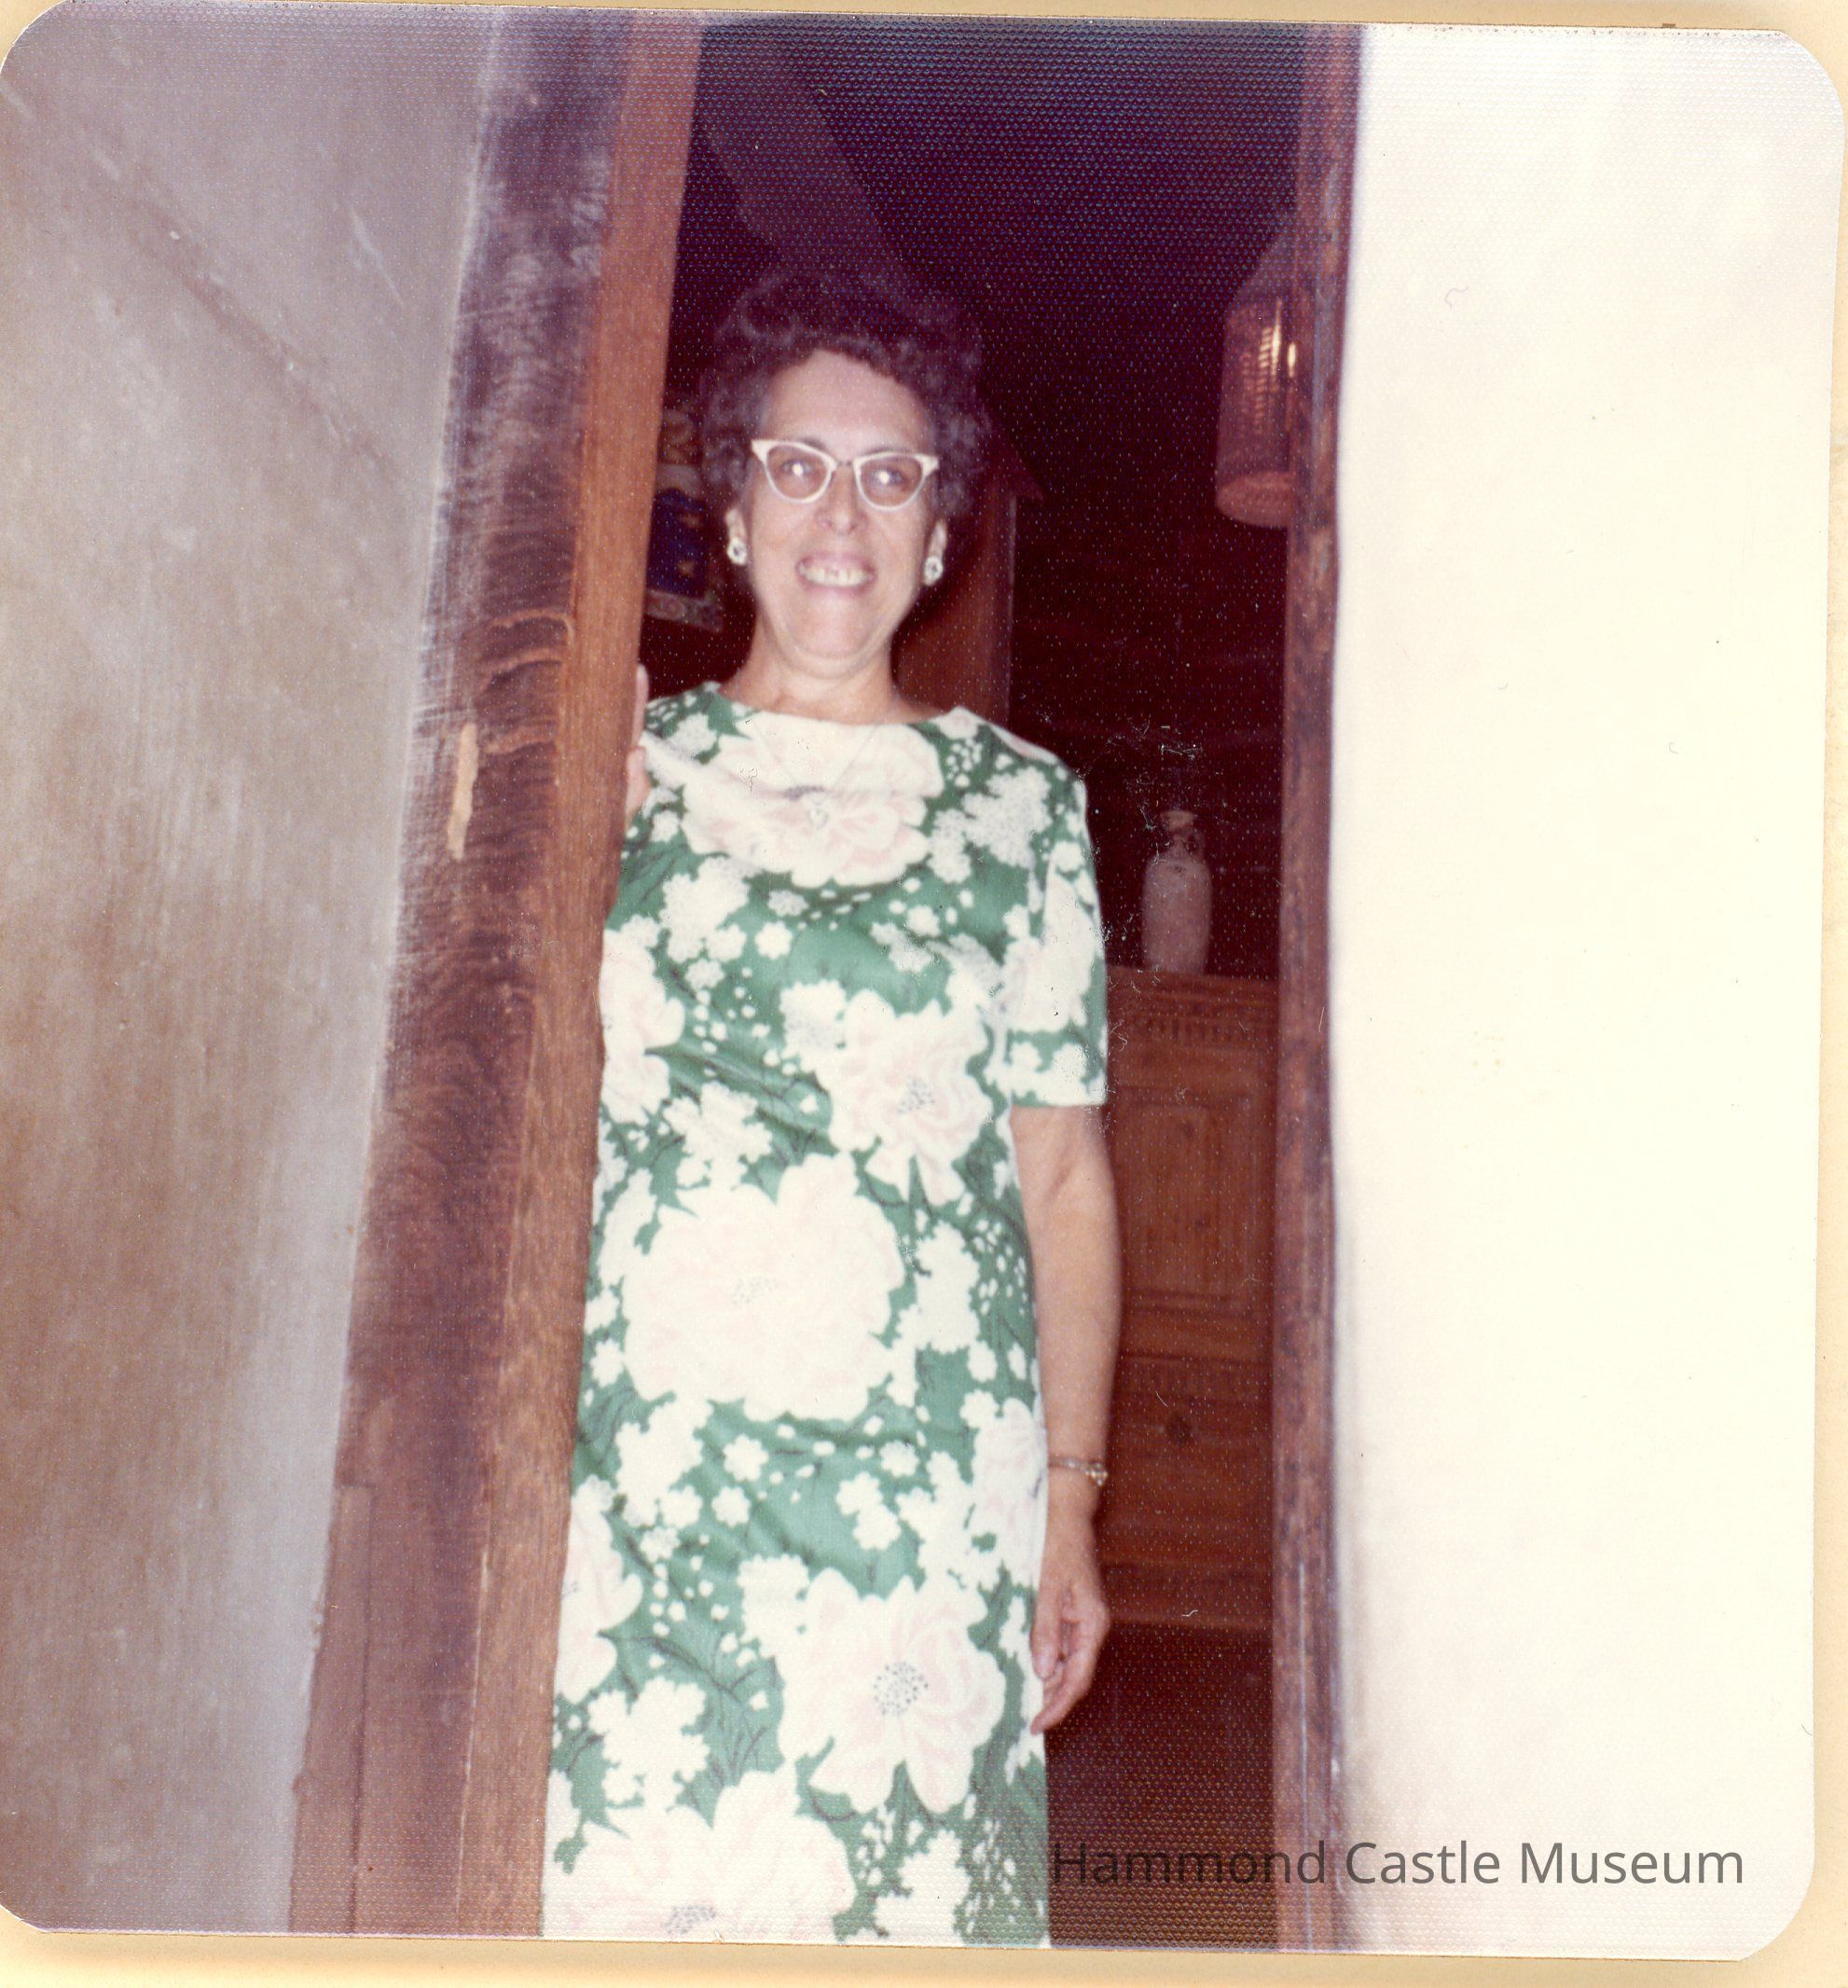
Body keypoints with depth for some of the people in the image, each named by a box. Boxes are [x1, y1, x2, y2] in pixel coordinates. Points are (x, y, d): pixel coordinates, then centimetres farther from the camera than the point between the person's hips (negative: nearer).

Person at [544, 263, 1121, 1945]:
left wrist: (1072, 1505, 2)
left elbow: (1064, 1174, 5)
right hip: (630, 1484, 1)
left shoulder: (1019, 804, 7)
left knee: (892, 1885, -2)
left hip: (919, 1501, 0)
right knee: (617, 1885, 0)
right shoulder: (624, 768, 10)